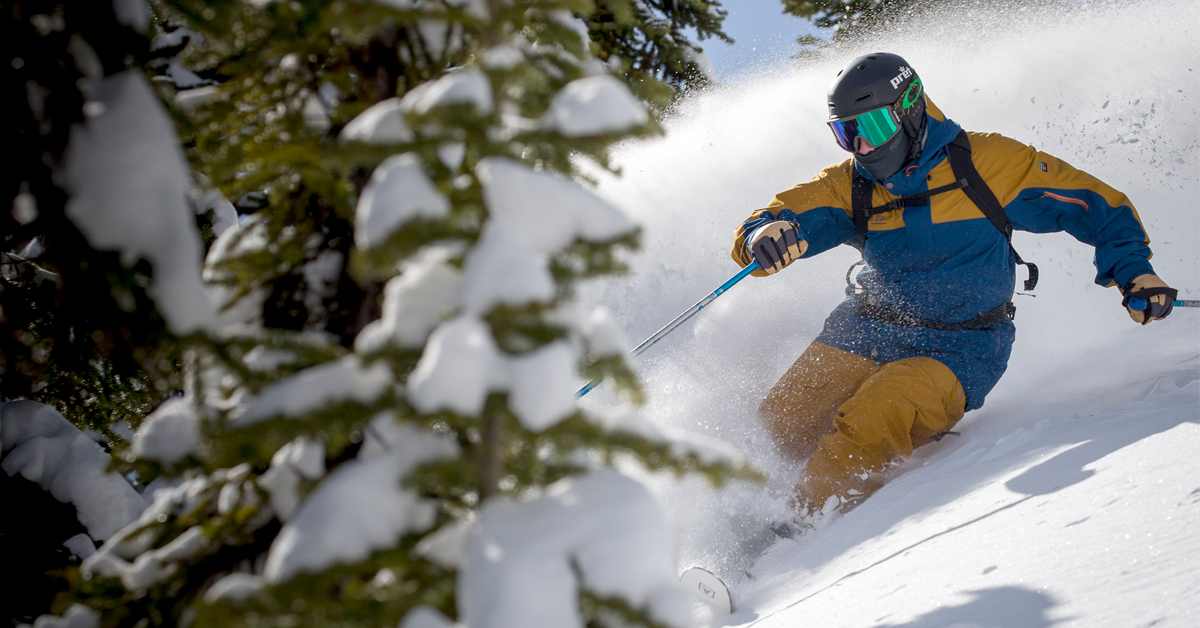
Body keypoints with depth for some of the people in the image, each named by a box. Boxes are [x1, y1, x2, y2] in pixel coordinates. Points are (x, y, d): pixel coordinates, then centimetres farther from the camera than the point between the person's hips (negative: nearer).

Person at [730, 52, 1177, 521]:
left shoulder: (984, 163, -11)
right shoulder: (848, 186, -1)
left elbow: (1098, 207, -3)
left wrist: (1133, 272, -15)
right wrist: (768, 237, -34)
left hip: (954, 353, -4)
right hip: (865, 332, 4)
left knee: (868, 429, -29)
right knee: (780, 428, -13)